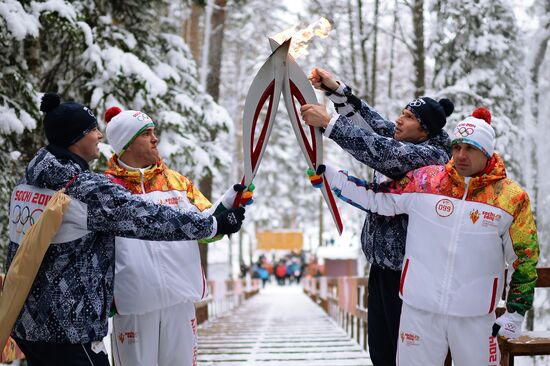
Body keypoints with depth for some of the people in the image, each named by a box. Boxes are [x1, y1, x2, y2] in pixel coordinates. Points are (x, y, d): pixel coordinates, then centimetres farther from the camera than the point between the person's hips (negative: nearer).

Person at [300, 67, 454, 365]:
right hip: (382, 261, 9)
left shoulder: (432, 155, -15)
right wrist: (335, 89, 2)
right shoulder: (400, 140, 10)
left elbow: (380, 151, -25)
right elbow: (370, 121, 13)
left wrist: (328, 122, -26)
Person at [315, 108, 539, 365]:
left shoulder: (512, 198, -2)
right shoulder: (425, 181, -1)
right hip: (419, 308, 1)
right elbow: (376, 199, 6)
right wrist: (328, 176, 1)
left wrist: (516, 312, 4)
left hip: (476, 316, 0)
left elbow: (524, 257, 5)